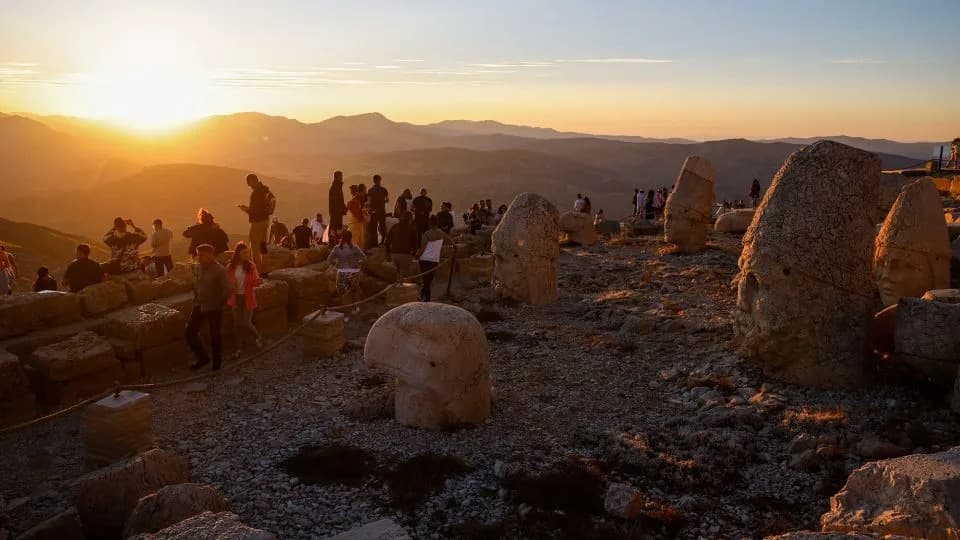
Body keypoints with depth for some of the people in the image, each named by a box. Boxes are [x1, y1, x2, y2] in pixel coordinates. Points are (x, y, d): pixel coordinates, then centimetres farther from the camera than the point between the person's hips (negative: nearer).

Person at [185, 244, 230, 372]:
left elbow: (226, 290, -17)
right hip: (199, 307, 6)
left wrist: (218, 304, -12)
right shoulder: (197, 268, 3)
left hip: (214, 309, -6)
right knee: (189, 332, 4)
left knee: (215, 336, 6)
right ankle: (203, 357, 20)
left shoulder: (219, 270, -17)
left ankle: (217, 361, 26)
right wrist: (196, 300, 12)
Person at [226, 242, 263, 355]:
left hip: (247, 297, -2)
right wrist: (231, 287, -15)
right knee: (237, 323, 9)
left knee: (246, 323, -3)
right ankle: (239, 347, 23)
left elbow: (256, 281, -2)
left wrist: (256, 281, -25)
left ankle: (258, 337, 26)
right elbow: (227, 282, 6)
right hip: (236, 297, 2)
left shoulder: (251, 266, -6)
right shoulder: (230, 267, -4)